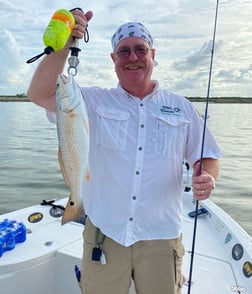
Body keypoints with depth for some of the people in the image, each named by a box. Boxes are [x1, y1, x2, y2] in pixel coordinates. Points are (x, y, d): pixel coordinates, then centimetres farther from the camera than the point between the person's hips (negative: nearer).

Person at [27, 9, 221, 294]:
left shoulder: (181, 108, 5)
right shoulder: (94, 102, 1)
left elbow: (207, 157, 9)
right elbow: (40, 94, -11)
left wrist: (207, 177, -13)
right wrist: (64, 44, -21)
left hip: (161, 238, 1)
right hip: (103, 234, 0)